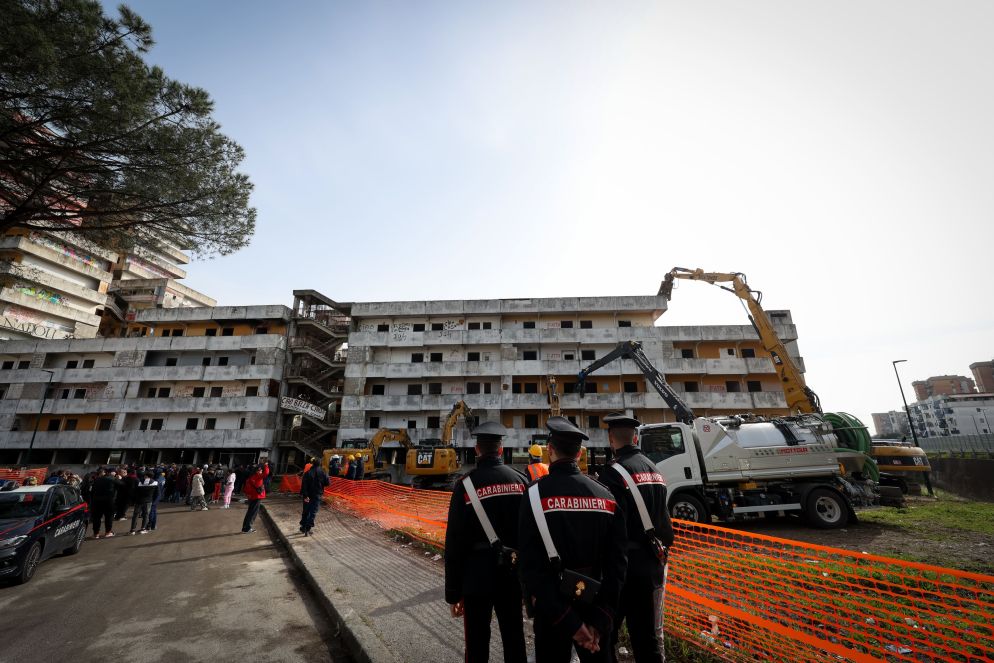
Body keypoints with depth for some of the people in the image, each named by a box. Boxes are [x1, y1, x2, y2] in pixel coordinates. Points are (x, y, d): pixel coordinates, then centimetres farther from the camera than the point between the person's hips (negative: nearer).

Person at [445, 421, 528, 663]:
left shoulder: (466, 484, -14)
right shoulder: (521, 481, -5)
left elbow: (455, 542, -12)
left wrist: (452, 593, -2)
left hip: (477, 576, -3)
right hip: (512, 572, 3)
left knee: (477, 643, 14)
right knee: (514, 638, 20)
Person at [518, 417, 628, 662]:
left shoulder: (536, 494, -16)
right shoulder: (605, 496, -3)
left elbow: (532, 567, -19)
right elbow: (617, 563, -4)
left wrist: (568, 621, -13)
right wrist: (602, 619, -2)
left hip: (552, 610, -3)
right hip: (596, 607, 3)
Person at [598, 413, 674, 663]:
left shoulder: (614, 472, -19)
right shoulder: (654, 470, 6)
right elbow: (663, 518, 13)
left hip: (626, 561, -7)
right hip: (653, 561, 7)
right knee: (650, 635, 19)